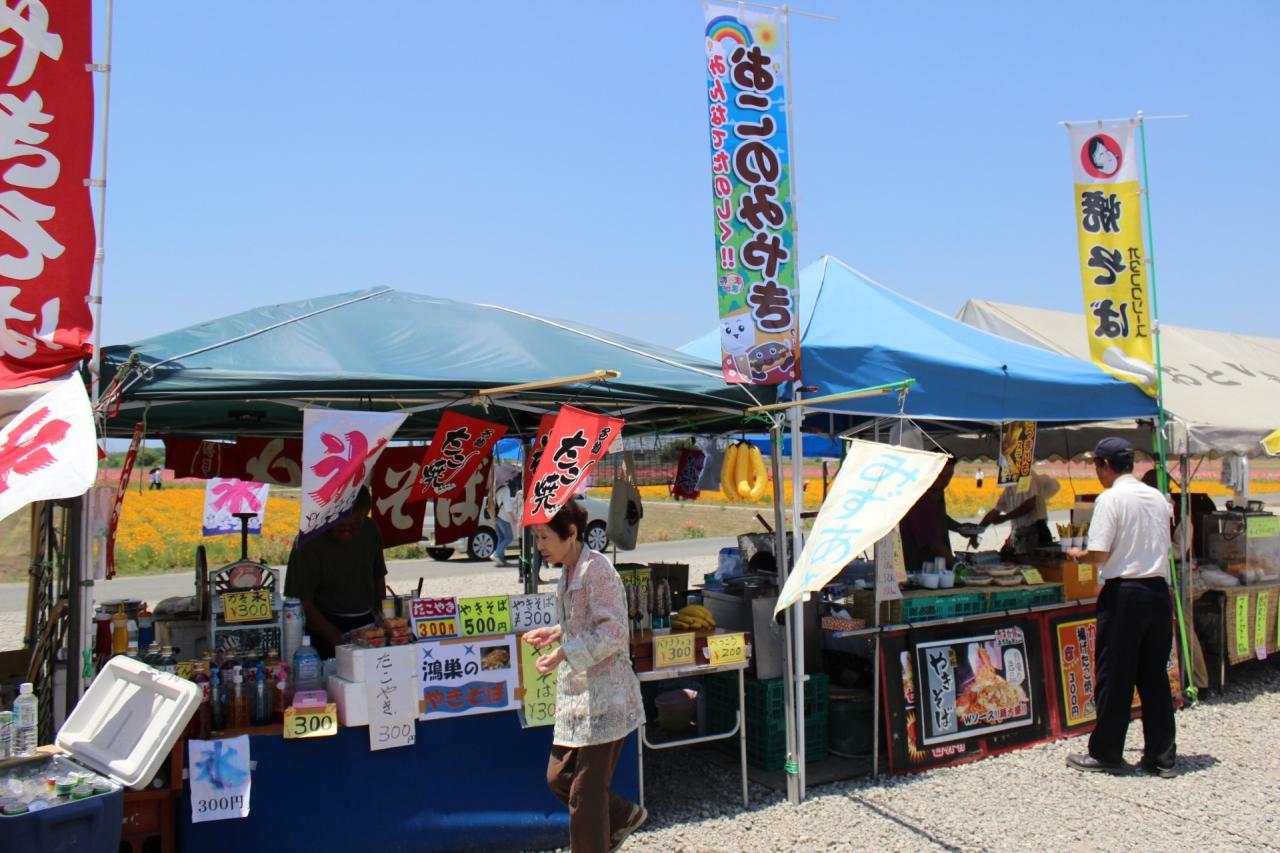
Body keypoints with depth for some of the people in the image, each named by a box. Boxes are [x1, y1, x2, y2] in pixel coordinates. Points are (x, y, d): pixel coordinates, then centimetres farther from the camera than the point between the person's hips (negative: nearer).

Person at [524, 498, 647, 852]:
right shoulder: (568, 573, 12)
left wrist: (564, 653, -24)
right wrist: (556, 633, 9)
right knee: (558, 777, 14)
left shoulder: (596, 568, -16)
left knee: (586, 793, -1)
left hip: (602, 697, -9)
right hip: (575, 694, 9)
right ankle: (623, 816, 34)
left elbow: (613, 632, -21)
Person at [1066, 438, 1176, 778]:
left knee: (1114, 677, 3)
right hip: (1158, 591, 6)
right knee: (1155, 676, 12)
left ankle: (1106, 754, 12)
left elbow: (1099, 554, -16)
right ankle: (1162, 757, 18)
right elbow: (1161, 544, 17)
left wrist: (1077, 555, 3)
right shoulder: (1158, 498, 9)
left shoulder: (1111, 499, -11)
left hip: (1123, 593, -6)